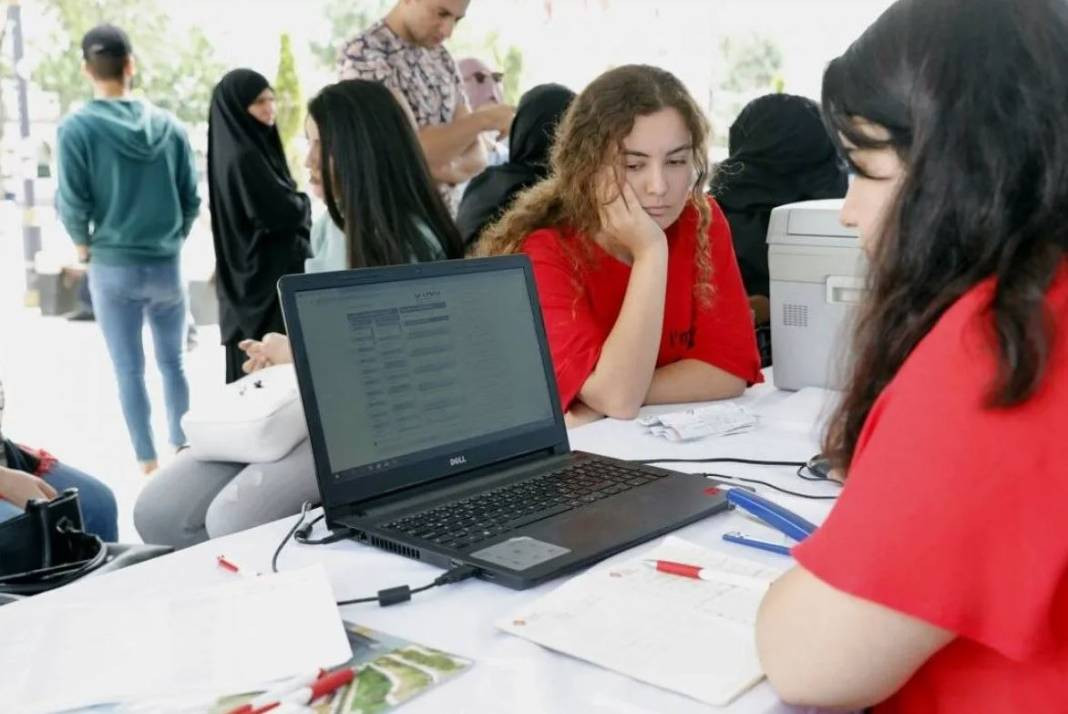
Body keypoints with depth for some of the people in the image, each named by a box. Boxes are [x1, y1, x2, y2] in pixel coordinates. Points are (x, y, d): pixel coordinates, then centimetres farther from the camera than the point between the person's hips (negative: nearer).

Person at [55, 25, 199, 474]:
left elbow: (72, 203, -11)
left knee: (129, 372, 8)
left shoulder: (77, 127, -10)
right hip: (167, 266, 2)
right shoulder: (168, 125, -1)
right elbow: (192, 198, 2)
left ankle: (149, 465, 15)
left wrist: (84, 245, 7)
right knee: (173, 362, 16)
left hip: (113, 268, -2)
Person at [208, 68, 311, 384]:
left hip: (254, 271, 10)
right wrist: (305, 203, -1)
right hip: (269, 275, -10)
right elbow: (286, 212, -20)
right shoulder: (244, 157, -18)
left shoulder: (254, 147, 11)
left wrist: (297, 203, 2)